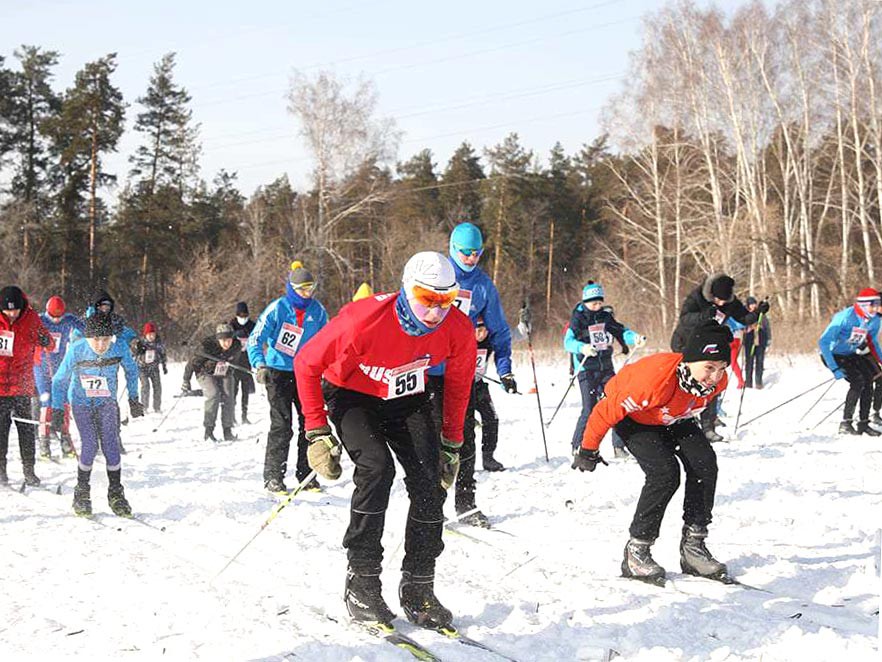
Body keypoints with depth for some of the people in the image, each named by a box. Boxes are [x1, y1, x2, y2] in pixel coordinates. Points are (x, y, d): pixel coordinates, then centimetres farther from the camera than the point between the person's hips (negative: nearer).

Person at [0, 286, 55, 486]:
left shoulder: (31, 318, -2)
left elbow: (49, 345, 5)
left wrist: (46, 341, -16)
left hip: (22, 386, 0)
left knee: (26, 428, 1)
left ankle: (29, 470, 8)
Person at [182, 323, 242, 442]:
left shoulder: (236, 346, -17)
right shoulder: (207, 346, -30)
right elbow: (193, 362, -17)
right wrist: (186, 381, -11)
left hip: (224, 375, 4)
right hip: (206, 374, -4)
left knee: (227, 398, -14)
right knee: (214, 396, -25)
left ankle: (227, 431, -6)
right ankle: (208, 431, -21)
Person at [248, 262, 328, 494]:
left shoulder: (318, 310, 1)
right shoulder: (277, 309, -12)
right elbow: (255, 340, -13)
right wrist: (260, 365, -28)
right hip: (279, 372, -4)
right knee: (282, 425, -9)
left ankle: (306, 474, 15)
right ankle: (273, 476, -1)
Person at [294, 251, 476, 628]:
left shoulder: (458, 331, -21)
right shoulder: (363, 321, -34)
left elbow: (458, 383, 1)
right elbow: (307, 364, -20)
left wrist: (452, 445, 5)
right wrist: (317, 433, -20)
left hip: (408, 399, 4)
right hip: (353, 396, -4)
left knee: (430, 479, -14)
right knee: (377, 468, -27)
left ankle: (418, 591, -1)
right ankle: (361, 585, -16)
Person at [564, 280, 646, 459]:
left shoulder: (606, 317, 9)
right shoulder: (578, 319, -4)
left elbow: (621, 331, 9)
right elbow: (568, 341, -14)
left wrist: (635, 337, -12)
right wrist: (582, 347, -34)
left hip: (606, 367, 5)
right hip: (586, 369, -5)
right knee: (589, 409, -11)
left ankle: (619, 447, 7)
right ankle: (578, 447, 4)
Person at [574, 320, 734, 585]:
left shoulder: (717, 382, -25)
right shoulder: (656, 379, -44)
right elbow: (607, 411, -30)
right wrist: (588, 451, -17)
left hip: (672, 417, 6)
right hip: (632, 416, -6)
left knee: (704, 463, -14)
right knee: (665, 472, -24)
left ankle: (693, 546, -3)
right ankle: (636, 552, -12)